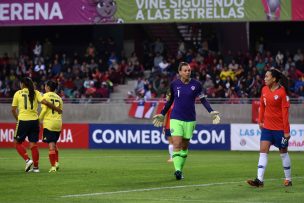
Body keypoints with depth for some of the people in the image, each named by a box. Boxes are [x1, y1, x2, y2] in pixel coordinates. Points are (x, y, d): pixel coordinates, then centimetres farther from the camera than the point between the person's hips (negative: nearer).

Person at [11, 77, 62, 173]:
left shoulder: (18, 93, 2)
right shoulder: (35, 93, 5)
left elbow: (13, 109, 4)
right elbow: (45, 102, -6)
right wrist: (57, 109, 3)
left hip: (23, 121, -3)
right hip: (34, 121, 3)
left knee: (18, 142, 10)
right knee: (33, 144, 8)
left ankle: (27, 160, -8)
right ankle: (35, 167, 7)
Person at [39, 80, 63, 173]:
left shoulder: (46, 96, -3)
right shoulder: (58, 97, 12)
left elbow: (44, 109, -10)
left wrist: (39, 120, -1)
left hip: (49, 123, -5)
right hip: (58, 123, 5)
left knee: (51, 144, -6)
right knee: (54, 144, 21)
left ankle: (53, 166, -10)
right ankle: (56, 162, 10)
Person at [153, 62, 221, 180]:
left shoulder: (196, 84, -2)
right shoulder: (174, 84, 0)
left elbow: (203, 99, 6)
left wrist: (211, 112, -6)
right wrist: (162, 114, 18)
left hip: (190, 120, 1)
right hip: (176, 119, -1)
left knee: (184, 147, 7)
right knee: (177, 145, -15)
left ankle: (180, 170, 18)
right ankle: (177, 170, -21)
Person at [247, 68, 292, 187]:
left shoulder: (282, 92, -15)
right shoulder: (264, 90, 3)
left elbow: (285, 112, -15)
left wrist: (286, 131, -15)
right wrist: (260, 121, 9)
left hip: (280, 128, -5)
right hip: (267, 126, 5)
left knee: (283, 153, 7)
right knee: (263, 151, -6)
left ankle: (288, 179, 21)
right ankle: (260, 180, -11)